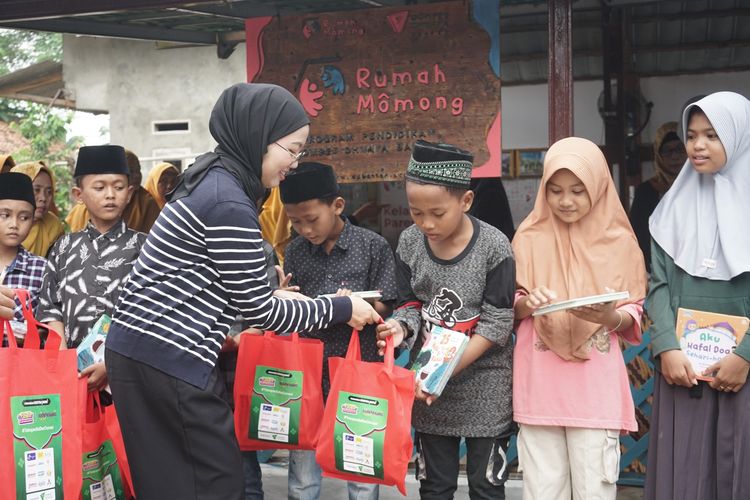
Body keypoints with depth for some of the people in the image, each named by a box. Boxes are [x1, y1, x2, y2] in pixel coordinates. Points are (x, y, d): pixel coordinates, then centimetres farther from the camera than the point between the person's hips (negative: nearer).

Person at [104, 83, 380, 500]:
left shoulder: (214, 179, 11)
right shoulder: (229, 203, -18)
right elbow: (258, 311, -13)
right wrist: (341, 310, -4)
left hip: (142, 349, 10)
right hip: (170, 361, -10)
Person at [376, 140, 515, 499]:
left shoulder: (494, 247, -16)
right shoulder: (409, 243, -4)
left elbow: (496, 324, -15)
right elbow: (411, 305, 3)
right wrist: (400, 326, -21)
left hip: (484, 383, -3)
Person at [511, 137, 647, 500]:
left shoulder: (618, 241, 1)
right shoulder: (529, 237, 2)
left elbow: (634, 314, 4)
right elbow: (510, 307, 7)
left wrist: (610, 316, -17)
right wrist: (528, 303, -15)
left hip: (596, 383, 0)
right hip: (540, 381, 1)